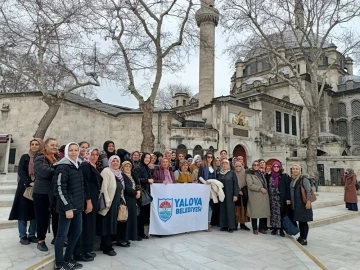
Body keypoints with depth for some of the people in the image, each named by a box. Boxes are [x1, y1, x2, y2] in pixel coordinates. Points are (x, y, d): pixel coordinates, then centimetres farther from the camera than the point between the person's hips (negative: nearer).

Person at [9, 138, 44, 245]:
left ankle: (32, 235, 17)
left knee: (36, 212, 5)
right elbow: (20, 171, -8)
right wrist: (29, 182, -20)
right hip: (25, 188, -1)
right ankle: (23, 236, 14)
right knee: (23, 211, 2)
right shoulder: (25, 157, 1)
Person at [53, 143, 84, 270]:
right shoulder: (62, 167, -13)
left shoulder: (77, 166, 12)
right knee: (62, 234, 4)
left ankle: (68, 258, 29)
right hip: (67, 207, -8)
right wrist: (67, 207, -19)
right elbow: (59, 189, -18)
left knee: (76, 233, 14)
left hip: (77, 206, 8)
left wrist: (81, 204, 14)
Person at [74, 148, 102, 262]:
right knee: (85, 225, -3)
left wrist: (93, 201, 15)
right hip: (87, 200, -9)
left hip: (93, 199, 9)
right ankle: (80, 253, 7)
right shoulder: (85, 166, -13)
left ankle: (86, 250, 24)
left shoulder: (93, 167, 15)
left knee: (90, 225, 14)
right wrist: (88, 201, -22)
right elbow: (85, 184, -20)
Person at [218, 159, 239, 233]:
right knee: (223, 209, 5)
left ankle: (231, 226, 5)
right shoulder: (219, 174, 10)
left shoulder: (232, 172, -2)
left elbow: (235, 184, -6)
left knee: (230, 209, -2)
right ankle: (224, 226, 13)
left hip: (230, 194, -4)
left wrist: (235, 195, -12)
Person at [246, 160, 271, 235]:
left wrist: (265, 190, 9)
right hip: (255, 197, -6)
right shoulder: (249, 174, -5)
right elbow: (250, 185, -14)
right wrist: (260, 188, -15)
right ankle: (255, 229, 13)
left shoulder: (261, 173, 17)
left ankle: (262, 228, 18)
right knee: (255, 212, 0)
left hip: (263, 196, 6)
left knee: (264, 212, 5)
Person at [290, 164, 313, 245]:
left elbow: (308, 191, -15)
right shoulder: (292, 179, 10)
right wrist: (289, 200, 13)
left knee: (304, 221, -2)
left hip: (303, 204, -6)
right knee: (300, 221, 13)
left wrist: (308, 202, -21)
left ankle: (304, 239, 5)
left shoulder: (304, 178, -10)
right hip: (295, 204, 6)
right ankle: (301, 237, 24)